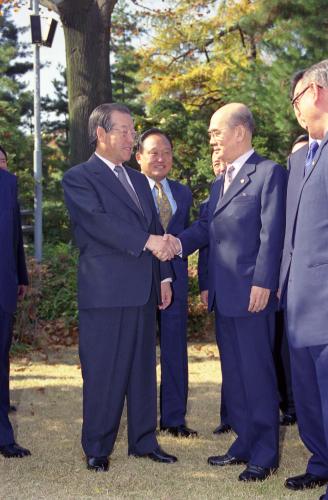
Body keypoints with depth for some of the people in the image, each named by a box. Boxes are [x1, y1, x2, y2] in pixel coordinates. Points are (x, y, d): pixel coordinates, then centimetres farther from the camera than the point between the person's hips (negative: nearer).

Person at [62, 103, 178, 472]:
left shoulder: (138, 180, 20)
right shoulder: (78, 178, -3)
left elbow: (155, 230, 20)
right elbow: (99, 221, -18)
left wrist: (164, 277, 12)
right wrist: (147, 241, -24)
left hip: (143, 290, 7)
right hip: (105, 292, -7)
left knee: (143, 369, 11)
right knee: (103, 372, -2)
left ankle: (144, 441, 21)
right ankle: (97, 449, 9)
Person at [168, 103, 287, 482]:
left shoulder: (269, 173, -7)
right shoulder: (219, 184, 20)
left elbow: (272, 233, -14)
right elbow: (205, 227, 13)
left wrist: (262, 283, -19)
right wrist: (181, 242, -7)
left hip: (251, 293, -9)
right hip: (223, 295, 9)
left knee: (257, 372, -3)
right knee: (233, 372, 14)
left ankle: (265, 454, 7)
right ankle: (245, 443, 25)